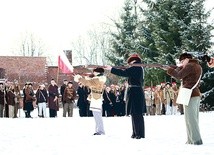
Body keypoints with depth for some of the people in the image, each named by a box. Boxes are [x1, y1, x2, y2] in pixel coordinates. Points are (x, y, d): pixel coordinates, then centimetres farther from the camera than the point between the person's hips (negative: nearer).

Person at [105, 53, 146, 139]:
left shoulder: (136, 68, -13)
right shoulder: (139, 68, 16)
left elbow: (124, 73, -17)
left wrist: (112, 69, -9)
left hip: (134, 92, -10)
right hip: (138, 92, 10)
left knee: (137, 114, -8)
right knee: (135, 114, 14)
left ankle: (140, 133, -7)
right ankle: (135, 133, 20)